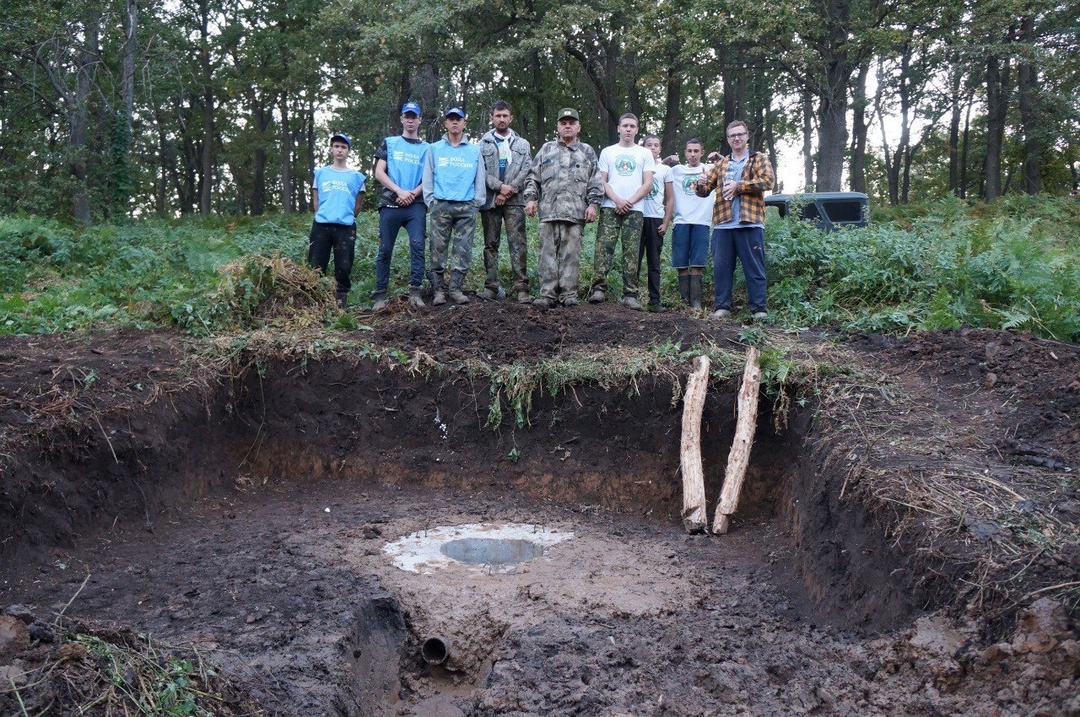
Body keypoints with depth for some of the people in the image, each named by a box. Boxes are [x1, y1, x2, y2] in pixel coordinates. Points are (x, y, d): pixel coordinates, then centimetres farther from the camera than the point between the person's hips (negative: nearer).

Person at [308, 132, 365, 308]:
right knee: (315, 266, 0)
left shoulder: (356, 176, 10)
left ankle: (341, 299, 9)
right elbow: (315, 200, 16)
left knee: (344, 267, -2)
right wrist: (324, 215, 7)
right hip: (321, 226, 1)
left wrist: (346, 218, 10)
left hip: (345, 228, -1)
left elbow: (358, 205, 13)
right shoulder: (321, 173, 13)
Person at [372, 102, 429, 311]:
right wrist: (400, 191, -8)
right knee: (385, 249, 0)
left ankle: (415, 293, -16)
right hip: (390, 204, 0)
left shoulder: (426, 148, 16)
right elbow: (379, 172, 5)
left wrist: (413, 194, -10)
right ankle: (380, 296, 3)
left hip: (416, 205, 0)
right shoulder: (389, 143, 15)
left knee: (417, 245, -16)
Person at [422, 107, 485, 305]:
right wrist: (431, 201, -1)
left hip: (466, 207, 1)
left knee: (463, 250, -3)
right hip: (441, 206, -1)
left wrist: (477, 202, 2)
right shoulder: (435, 149, 12)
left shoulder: (474, 150, 14)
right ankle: (439, 290, 1)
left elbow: (479, 179, 12)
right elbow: (428, 178, 9)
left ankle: (457, 289, 3)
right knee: (438, 248, -4)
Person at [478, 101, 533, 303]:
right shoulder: (483, 144, 10)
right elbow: (480, 171, 0)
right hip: (490, 200, 0)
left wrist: (509, 191, -8)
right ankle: (491, 286, 8)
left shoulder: (522, 144, 14)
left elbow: (526, 171, 3)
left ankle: (522, 288, -11)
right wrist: (500, 186, -13)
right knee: (490, 244, 4)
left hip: (514, 201, 0)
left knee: (518, 244, -8)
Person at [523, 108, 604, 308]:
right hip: (548, 211, 1)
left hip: (576, 213, -1)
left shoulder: (587, 152, 15)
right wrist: (530, 198, 3)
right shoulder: (546, 149, 18)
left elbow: (595, 182, 10)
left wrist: (593, 204, -1)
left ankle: (569, 295, 4)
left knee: (571, 254, -1)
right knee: (547, 253, -2)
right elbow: (533, 177, 15)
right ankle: (548, 295, 2)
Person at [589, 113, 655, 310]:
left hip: (634, 209, 0)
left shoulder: (645, 153, 14)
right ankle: (599, 289, -14)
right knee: (603, 247, -12)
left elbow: (648, 184, 6)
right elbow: (602, 181, 7)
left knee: (631, 252, -3)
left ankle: (630, 295, -4)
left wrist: (630, 201, -7)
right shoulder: (607, 152, 15)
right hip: (610, 208, 0)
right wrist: (617, 200, -8)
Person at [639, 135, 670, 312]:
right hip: (638, 217, -1)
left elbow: (669, 199, 10)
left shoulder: (665, 169, 12)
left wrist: (666, 222, 1)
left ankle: (655, 300, 2)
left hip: (656, 219, 1)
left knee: (654, 262, 2)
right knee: (635, 259, -3)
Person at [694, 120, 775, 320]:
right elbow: (705, 188, 14)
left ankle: (759, 308, 2)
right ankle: (722, 307, 9)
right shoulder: (721, 164, 21)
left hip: (750, 223, -3)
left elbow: (768, 180, -7)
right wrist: (701, 185, -11)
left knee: (754, 267, -2)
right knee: (721, 267, 2)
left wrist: (738, 186, -12)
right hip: (722, 224, 4)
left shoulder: (759, 159, 10)